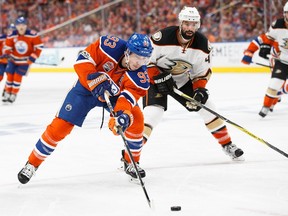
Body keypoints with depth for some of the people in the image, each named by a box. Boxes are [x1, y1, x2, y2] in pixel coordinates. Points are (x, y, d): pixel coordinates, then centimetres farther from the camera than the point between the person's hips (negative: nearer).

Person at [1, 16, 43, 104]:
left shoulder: (32, 35, -20)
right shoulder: (11, 36, -12)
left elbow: (39, 46, -11)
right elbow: (7, 47, -1)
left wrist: (33, 57, -15)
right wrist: (6, 53, -22)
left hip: (25, 61, -3)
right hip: (13, 60, 3)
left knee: (17, 77, -9)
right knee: (10, 75, 1)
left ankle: (13, 95, 5)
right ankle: (7, 93, 17)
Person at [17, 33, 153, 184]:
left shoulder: (140, 75, -25)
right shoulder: (110, 46, -33)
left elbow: (130, 95, -32)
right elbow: (82, 62, -30)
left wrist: (123, 114, -51)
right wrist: (96, 81, -40)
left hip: (115, 94, 3)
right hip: (86, 87, -2)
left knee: (136, 118, -17)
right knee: (61, 126, -8)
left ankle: (132, 163, 6)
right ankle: (32, 163, 9)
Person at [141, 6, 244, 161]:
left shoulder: (202, 44, -13)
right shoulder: (163, 37, -27)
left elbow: (203, 71, -2)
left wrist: (199, 89, -18)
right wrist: (159, 78, -25)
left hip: (183, 80, 5)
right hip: (155, 79, -5)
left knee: (207, 108, 0)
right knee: (152, 113, -25)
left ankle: (227, 144, 18)